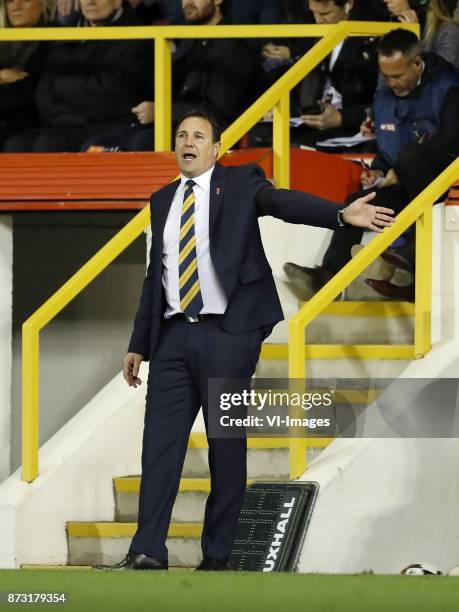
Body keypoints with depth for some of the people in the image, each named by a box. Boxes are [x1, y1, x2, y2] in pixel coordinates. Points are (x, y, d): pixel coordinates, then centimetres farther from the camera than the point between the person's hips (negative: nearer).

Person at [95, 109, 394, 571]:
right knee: (160, 441, -2)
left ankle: (216, 557, 3)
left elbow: (284, 203, -15)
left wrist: (342, 214, -34)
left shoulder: (240, 183, 3)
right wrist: (139, 344, 20)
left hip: (227, 333, -4)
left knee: (226, 444, -1)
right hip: (174, 334, 5)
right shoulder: (163, 200, 18)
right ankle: (147, 552, -2)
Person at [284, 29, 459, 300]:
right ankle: (328, 274, -30)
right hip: (403, 186, 7)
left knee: (409, 154, -35)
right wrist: (378, 172, 2)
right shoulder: (385, 98, 15)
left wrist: (401, 172, -18)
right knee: (358, 203, -19)